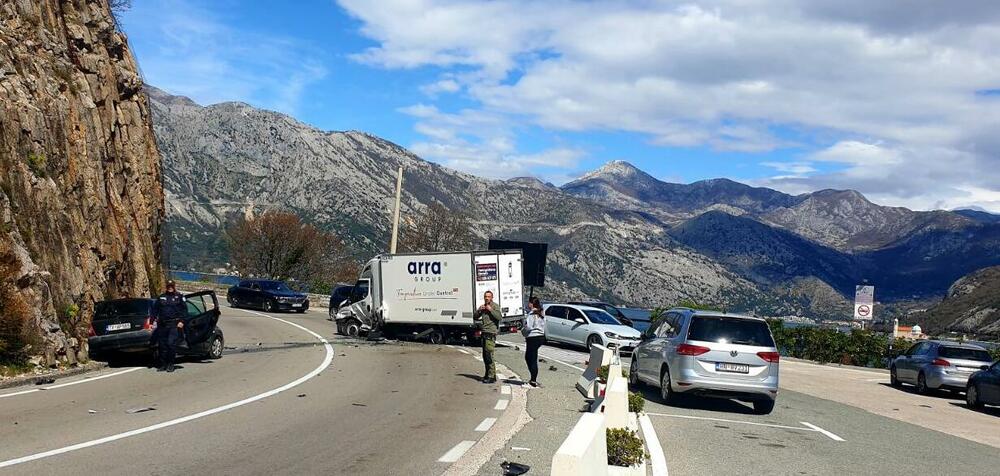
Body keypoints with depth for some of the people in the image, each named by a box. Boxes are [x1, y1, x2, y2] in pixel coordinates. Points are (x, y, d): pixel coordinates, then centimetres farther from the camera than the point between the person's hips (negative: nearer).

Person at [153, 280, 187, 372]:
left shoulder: (180, 297, 7)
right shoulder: (161, 297, 17)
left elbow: (184, 310, 1)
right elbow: (155, 310, 17)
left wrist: (182, 321, -10)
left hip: (174, 324, -4)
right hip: (162, 325, 4)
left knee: (171, 343, -12)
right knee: (162, 345, 4)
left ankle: (170, 364, -4)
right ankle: (162, 364, 13)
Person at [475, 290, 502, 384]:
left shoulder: (495, 306, -5)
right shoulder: (483, 307, 18)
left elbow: (499, 317, -18)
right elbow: (475, 317, 16)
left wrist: (491, 310, -20)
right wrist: (479, 310, -1)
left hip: (491, 333, -8)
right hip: (484, 333, 8)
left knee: (489, 355, -14)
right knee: (485, 355, 14)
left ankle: (492, 377, -13)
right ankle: (488, 374, 25)